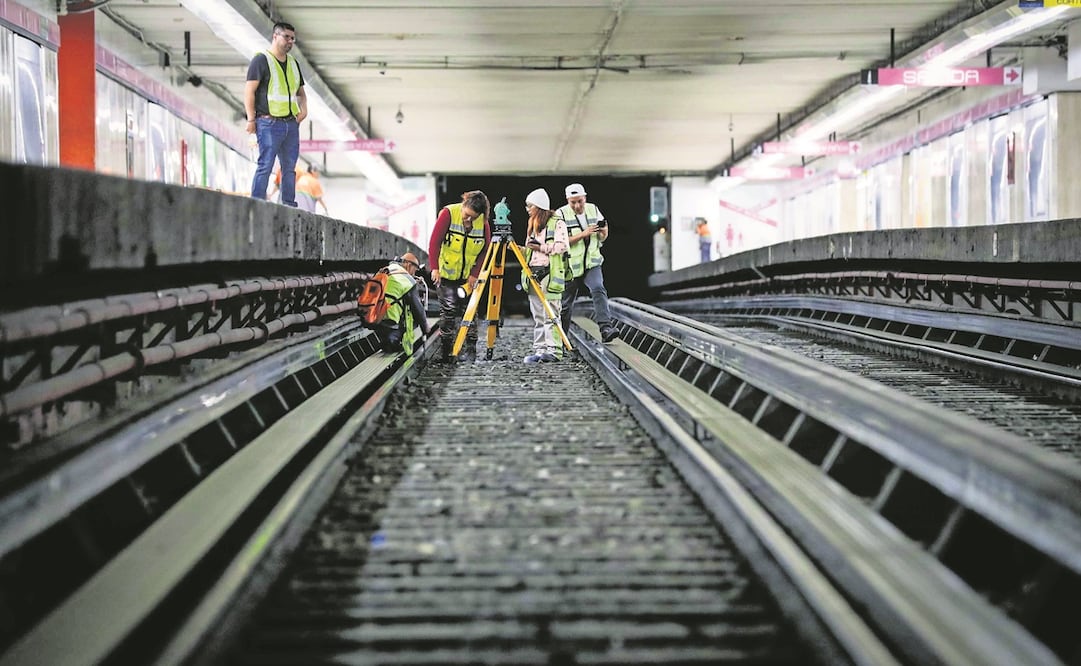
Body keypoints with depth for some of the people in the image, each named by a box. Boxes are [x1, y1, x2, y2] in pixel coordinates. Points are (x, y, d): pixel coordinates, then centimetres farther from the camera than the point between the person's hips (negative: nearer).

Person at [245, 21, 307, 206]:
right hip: (269, 123, -7)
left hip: (291, 123, 7)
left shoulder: (293, 63, 19)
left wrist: (303, 108, 7)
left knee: (289, 167, 8)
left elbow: (301, 92, 28)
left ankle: (289, 206, 13)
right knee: (265, 166, -10)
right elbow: (249, 91, -8)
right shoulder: (261, 60, -3)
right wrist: (251, 119, -14)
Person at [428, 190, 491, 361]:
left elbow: (485, 251, -1)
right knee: (448, 311, -6)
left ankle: (470, 350, 6)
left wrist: (475, 275, -9)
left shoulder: (483, 222, -6)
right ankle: (446, 350, 1)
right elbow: (434, 242, -13)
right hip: (446, 274, -2)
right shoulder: (449, 213, -14)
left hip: (468, 276, 2)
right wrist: (435, 268, -18)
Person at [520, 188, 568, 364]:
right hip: (533, 274, 8)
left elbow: (562, 246, -13)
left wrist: (540, 247, -12)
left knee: (550, 315, -12)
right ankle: (539, 350, 6)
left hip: (550, 274, -8)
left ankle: (552, 350, -15)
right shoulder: (533, 226, 21)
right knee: (538, 316, 6)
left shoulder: (557, 224, -2)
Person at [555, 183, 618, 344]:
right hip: (570, 265, -2)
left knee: (598, 290, -23)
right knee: (566, 304, 8)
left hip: (592, 263, 2)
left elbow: (602, 238, 14)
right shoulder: (561, 214, -9)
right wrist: (583, 234, -26)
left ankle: (605, 328, -33)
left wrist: (604, 232, -10)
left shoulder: (594, 210, 4)